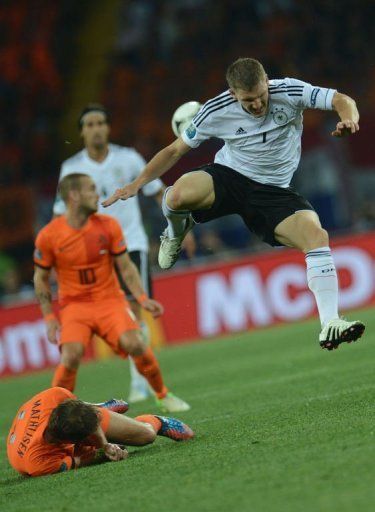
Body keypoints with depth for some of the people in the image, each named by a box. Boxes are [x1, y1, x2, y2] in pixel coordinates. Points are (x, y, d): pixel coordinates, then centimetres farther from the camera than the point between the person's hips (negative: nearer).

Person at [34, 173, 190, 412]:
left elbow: (126, 267, 3)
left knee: (134, 343, -22)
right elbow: (41, 278, 4)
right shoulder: (49, 236, -8)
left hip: (110, 300, 1)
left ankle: (163, 396, 1)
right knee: (71, 355, -25)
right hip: (74, 305, -1)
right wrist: (49, 317, -3)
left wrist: (143, 298, -9)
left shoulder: (108, 226, -4)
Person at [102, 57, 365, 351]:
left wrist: (348, 120, -35)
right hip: (229, 175, 0)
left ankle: (330, 326, -27)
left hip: (274, 192, 1)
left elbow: (342, 101, -11)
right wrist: (138, 183, -7)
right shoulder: (216, 111, -11)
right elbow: (176, 150, 1)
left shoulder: (289, 92, -13)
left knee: (317, 236, -28)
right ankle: (176, 231, 5)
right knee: (179, 195, -35)